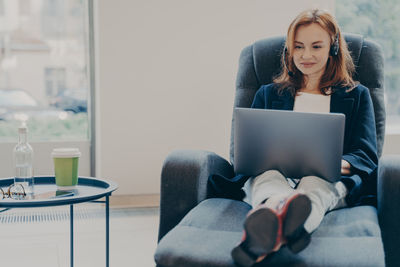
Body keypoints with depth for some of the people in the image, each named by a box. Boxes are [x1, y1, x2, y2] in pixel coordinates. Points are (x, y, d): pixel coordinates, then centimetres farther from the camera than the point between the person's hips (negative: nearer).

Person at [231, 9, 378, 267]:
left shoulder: (357, 95, 24)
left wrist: (340, 163, -14)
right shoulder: (268, 94, 29)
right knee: (268, 177, -37)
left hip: (330, 181, -1)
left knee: (315, 182, -39)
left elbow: (367, 156, 12)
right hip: (279, 176, 1)